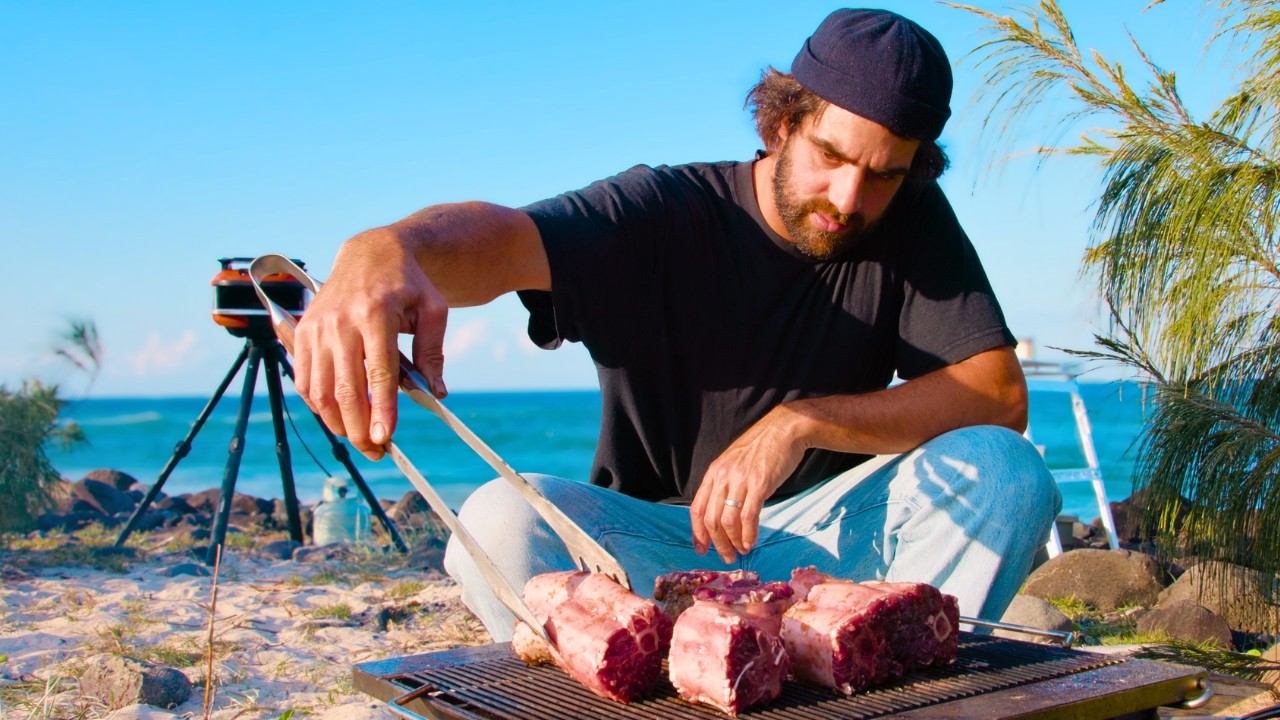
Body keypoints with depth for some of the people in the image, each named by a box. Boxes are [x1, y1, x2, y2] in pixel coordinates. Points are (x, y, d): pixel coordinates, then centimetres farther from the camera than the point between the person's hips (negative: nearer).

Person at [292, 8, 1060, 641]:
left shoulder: (915, 223, -4)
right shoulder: (665, 216, -12)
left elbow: (1001, 392, -12)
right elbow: (503, 239, -31)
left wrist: (802, 423, -24)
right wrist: (386, 250, -56)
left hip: (823, 531, 2)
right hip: (658, 539, -1)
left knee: (1005, 471, -24)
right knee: (500, 524, -31)